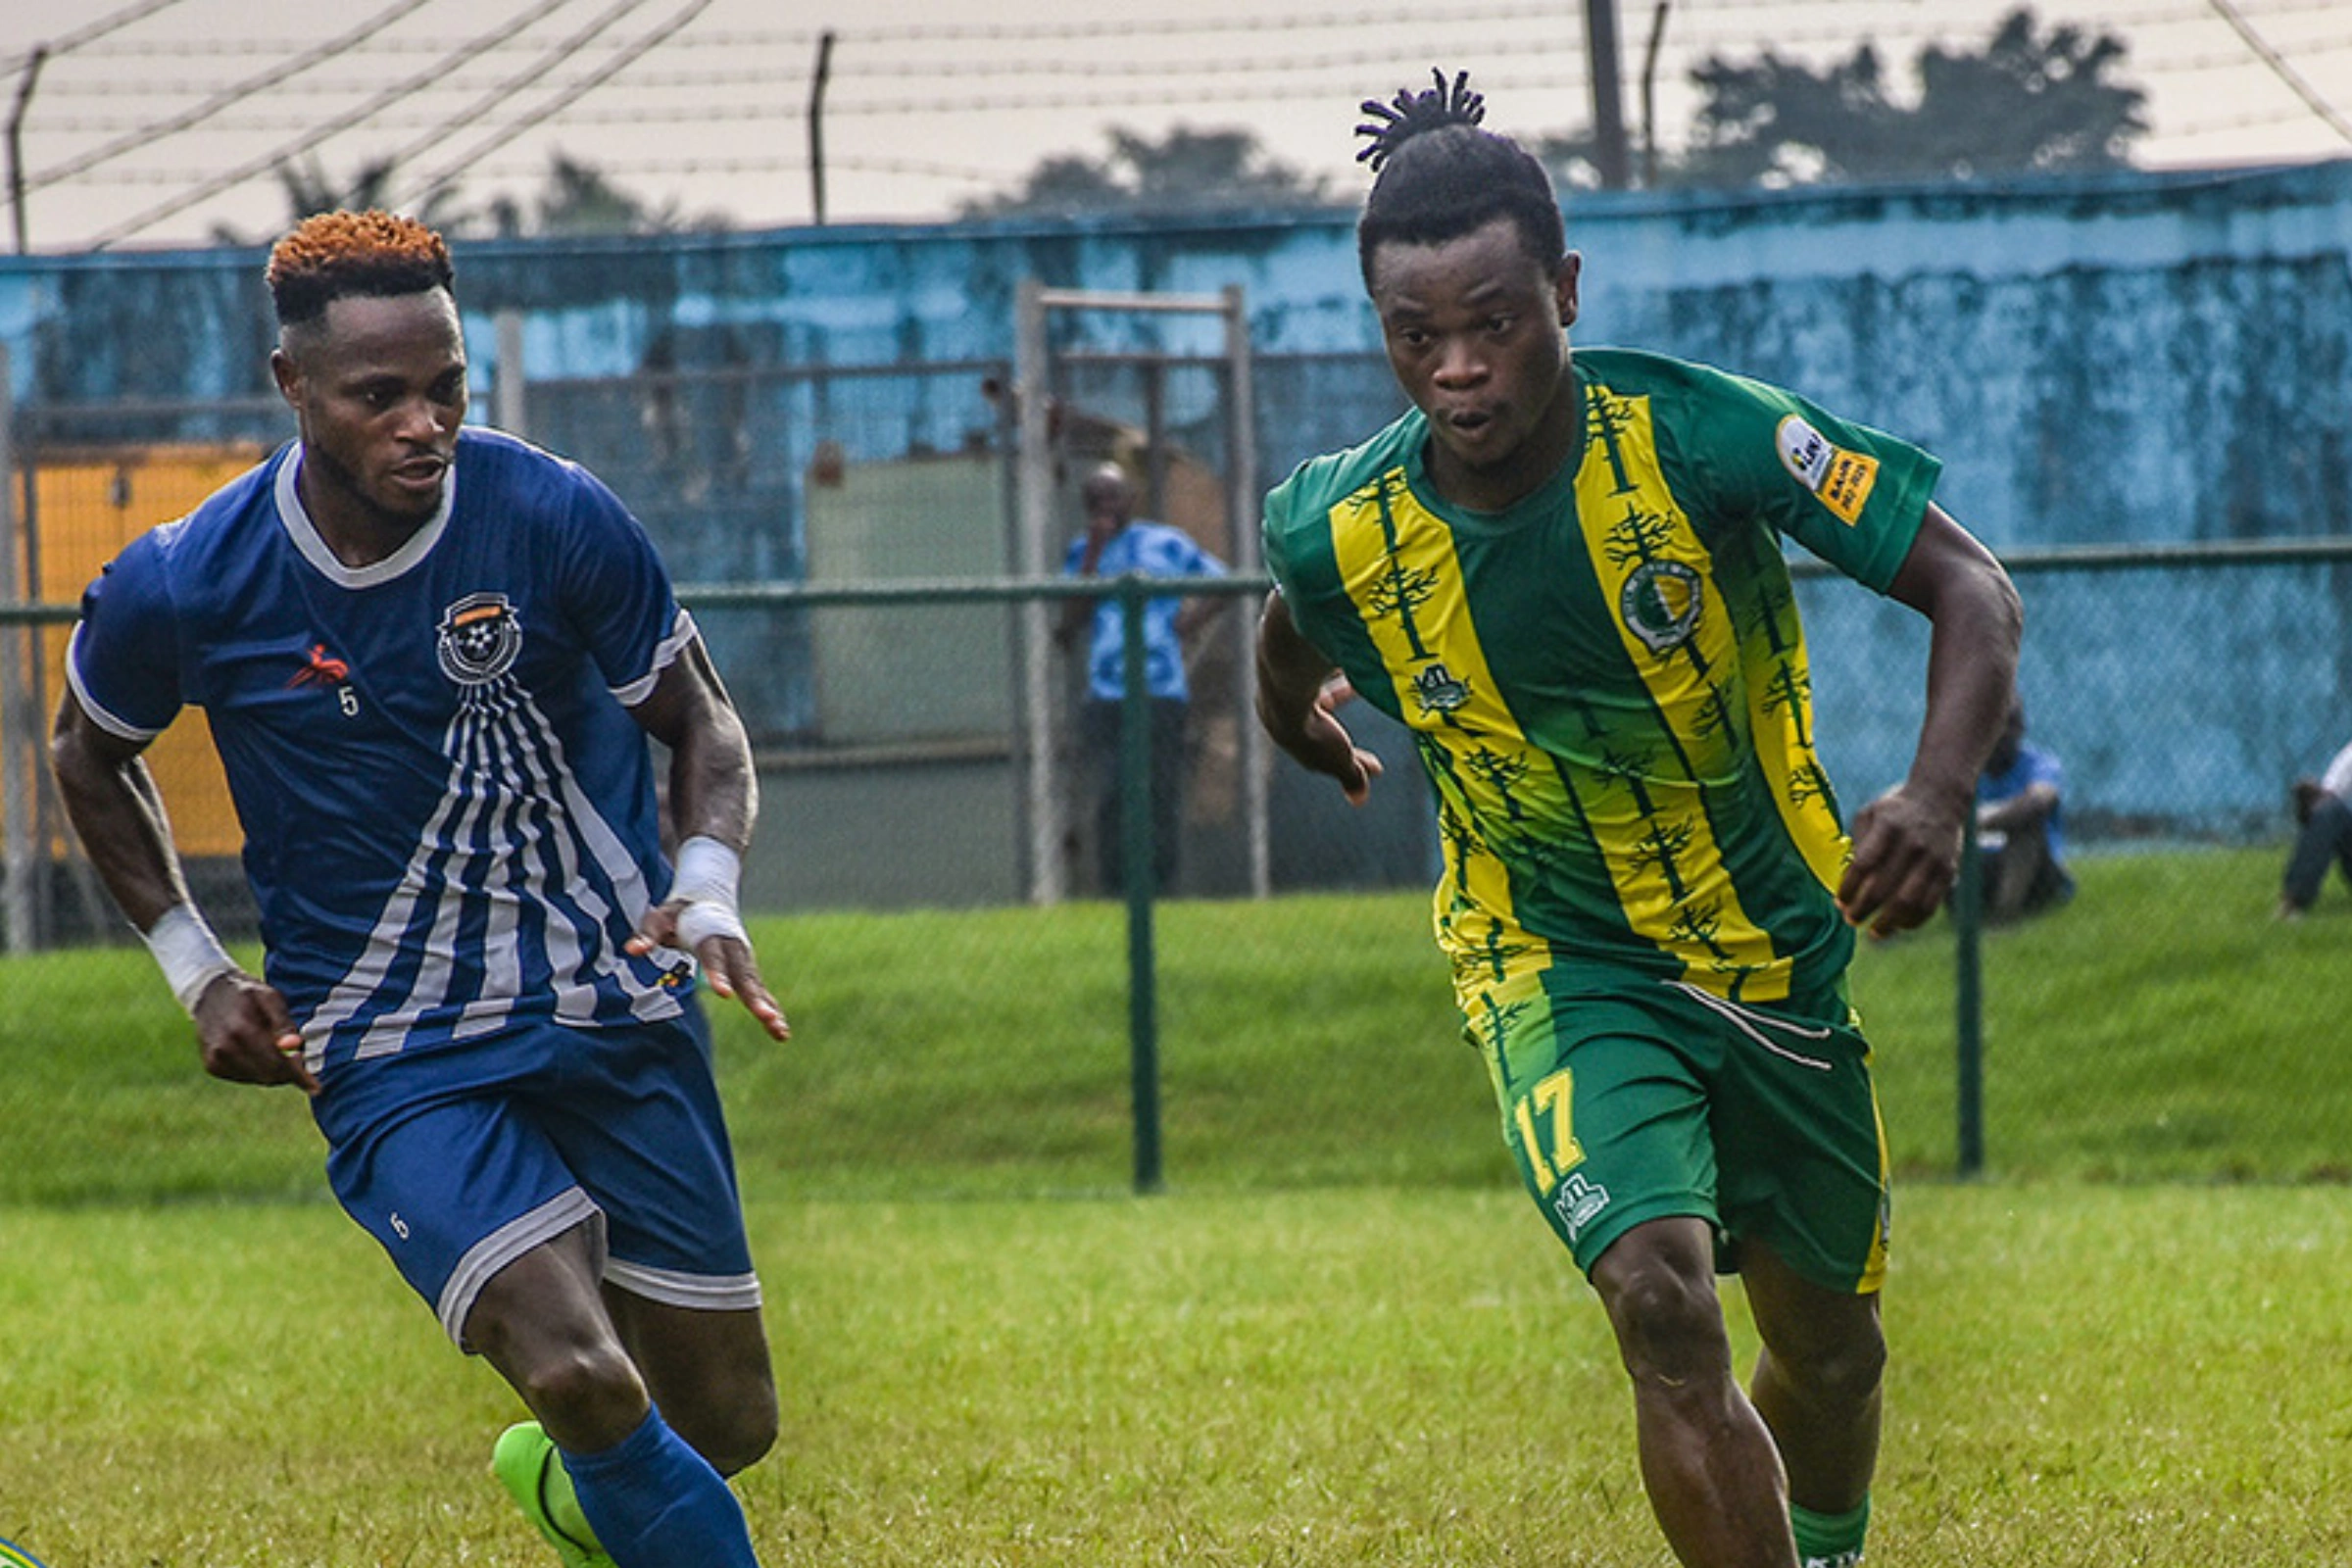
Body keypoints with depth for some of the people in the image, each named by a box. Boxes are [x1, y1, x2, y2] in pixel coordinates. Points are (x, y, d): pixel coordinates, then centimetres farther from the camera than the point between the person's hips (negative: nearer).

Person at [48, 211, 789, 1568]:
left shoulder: (554, 518, -11)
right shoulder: (183, 589, -11)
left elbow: (701, 721, 3)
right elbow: (92, 753, 11)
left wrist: (707, 893, -16)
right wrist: (197, 970, 4)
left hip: (615, 1006, 2)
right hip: (394, 1066, -2)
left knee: (723, 1425, 5)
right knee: (581, 1378, -25)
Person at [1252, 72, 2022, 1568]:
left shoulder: (1700, 436, -24)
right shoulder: (1338, 531, -18)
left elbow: (1973, 587, -19)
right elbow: (1291, 671, 7)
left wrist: (1939, 795, -35)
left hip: (1782, 951, 1)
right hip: (1560, 972, -1)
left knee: (1831, 1346, 15)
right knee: (1663, 1298, -26)